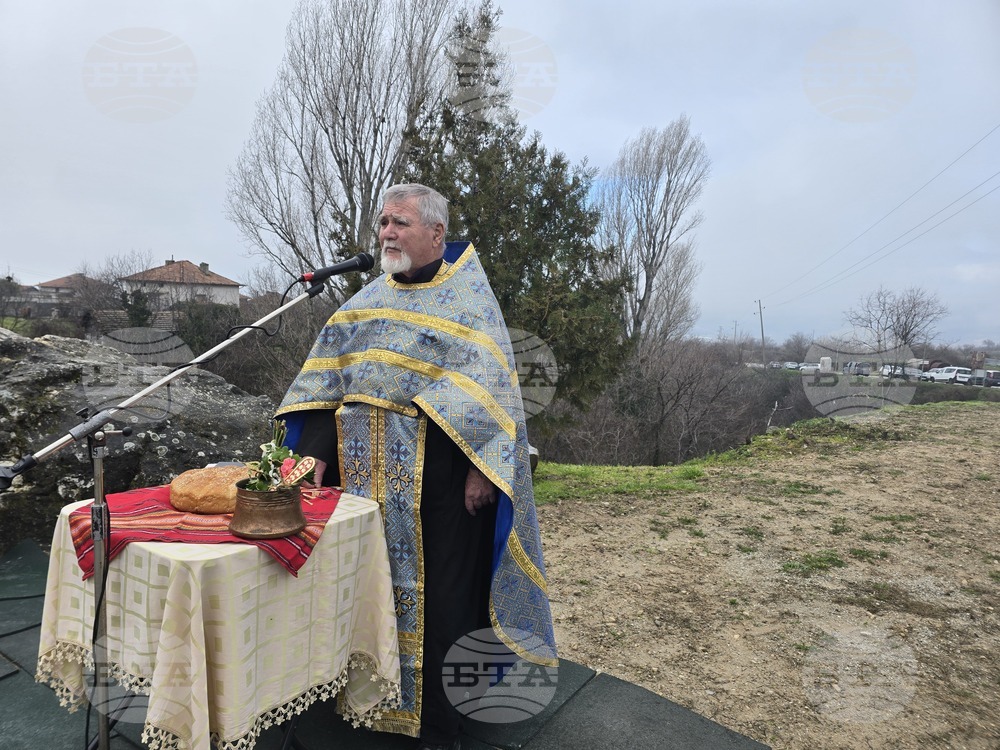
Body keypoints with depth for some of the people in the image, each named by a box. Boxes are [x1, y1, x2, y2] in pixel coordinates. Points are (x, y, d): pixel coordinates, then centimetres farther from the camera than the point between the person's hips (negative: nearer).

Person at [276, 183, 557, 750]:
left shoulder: (469, 298, -4)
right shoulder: (369, 300, 13)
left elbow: (488, 386, -11)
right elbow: (328, 378, 10)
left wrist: (479, 467, -19)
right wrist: (319, 450, 1)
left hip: (432, 475, -5)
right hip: (362, 470, 6)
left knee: (434, 593, 5)